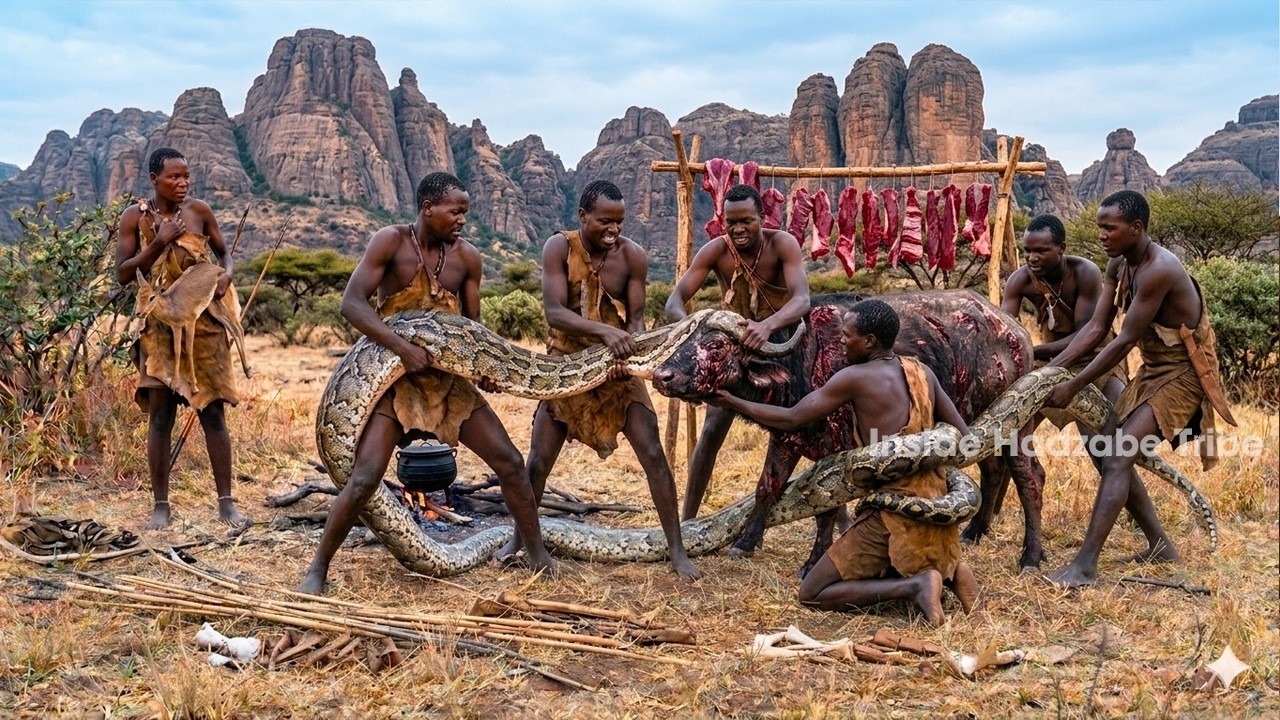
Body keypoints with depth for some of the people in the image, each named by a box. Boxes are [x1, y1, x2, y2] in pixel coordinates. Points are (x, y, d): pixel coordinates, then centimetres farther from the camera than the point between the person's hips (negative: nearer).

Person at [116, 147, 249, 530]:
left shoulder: (199, 210, 1)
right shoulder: (135, 216, -1)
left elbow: (224, 253, 13)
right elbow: (123, 274, -3)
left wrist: (226, 275, -9)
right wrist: (158, 243, -16)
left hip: (204, 322, 1)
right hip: (160, 325, -1)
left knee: (213, 412, 1)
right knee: (160, 414, -1)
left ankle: (226, 502, 6)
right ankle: (161, 505, 8)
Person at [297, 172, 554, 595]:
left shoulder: (467, 257, 2)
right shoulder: (391, 242, -9)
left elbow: (471, 324, 8)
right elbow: (351, 304, -16)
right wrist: (403, 348, -26)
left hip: (450, 380, 4)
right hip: (396, 379, -4)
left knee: (510, 463, 1)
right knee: (365, 477, -15)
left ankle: (537, 554, 17)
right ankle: (318, 569, 4)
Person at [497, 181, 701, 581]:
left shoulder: (632, 255, -10)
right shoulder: (559, 248, -14)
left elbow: (637, 317, -8)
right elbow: (554, 311, -23)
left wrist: (629, 352, -29)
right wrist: (605, 331, -38)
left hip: (619, 369, 1)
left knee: (653, 455, -8)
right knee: (538, 460, 4)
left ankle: (676, 549, 1)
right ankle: (519, 539, 26)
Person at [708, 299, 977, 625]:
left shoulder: (854, 377, -9)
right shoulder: (922, 371, 9)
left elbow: (790, 419, -4)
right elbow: (964, 437, 9)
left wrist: (732, 402, 6)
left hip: (895, 511, -7)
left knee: (812, 594, 1)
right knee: (872, 572, 31)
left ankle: (914, 585, -13)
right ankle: (947, 570, 7)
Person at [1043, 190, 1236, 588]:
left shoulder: (1159, 270, -27)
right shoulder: (1119, 264, 1)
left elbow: (1125, 341, -25)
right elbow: (1096, 328, 1)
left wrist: (1073, 386, -22)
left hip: (1183, 375, -10)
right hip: (1152, 370, 10)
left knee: (1117, 459, -19)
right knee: (1113, 454, 10)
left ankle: (1084, 566, -20)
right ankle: (1160, 544, 25)